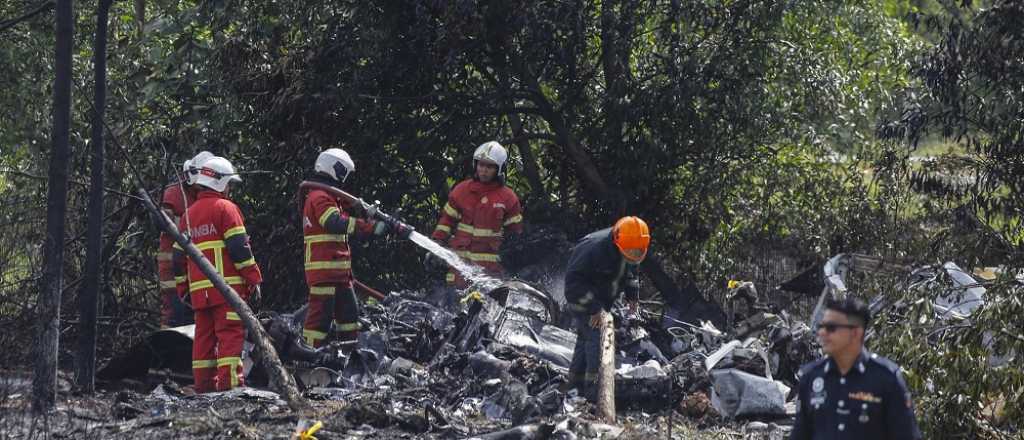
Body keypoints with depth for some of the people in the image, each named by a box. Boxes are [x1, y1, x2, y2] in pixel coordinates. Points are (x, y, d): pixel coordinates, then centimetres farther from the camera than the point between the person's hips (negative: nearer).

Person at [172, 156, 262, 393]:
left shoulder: (188, 215, 18)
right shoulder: (225, 208, -4)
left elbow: (179, 256, 20)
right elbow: (240, 248, -10)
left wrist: (183, 289, 26)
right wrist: (254, 278, -7)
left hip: (199, 290, 7)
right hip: (227, 285, -7)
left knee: (204, 335, 10)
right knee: (231, 333, -8)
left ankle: (204, 383, 9)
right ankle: (229, 381, -16)